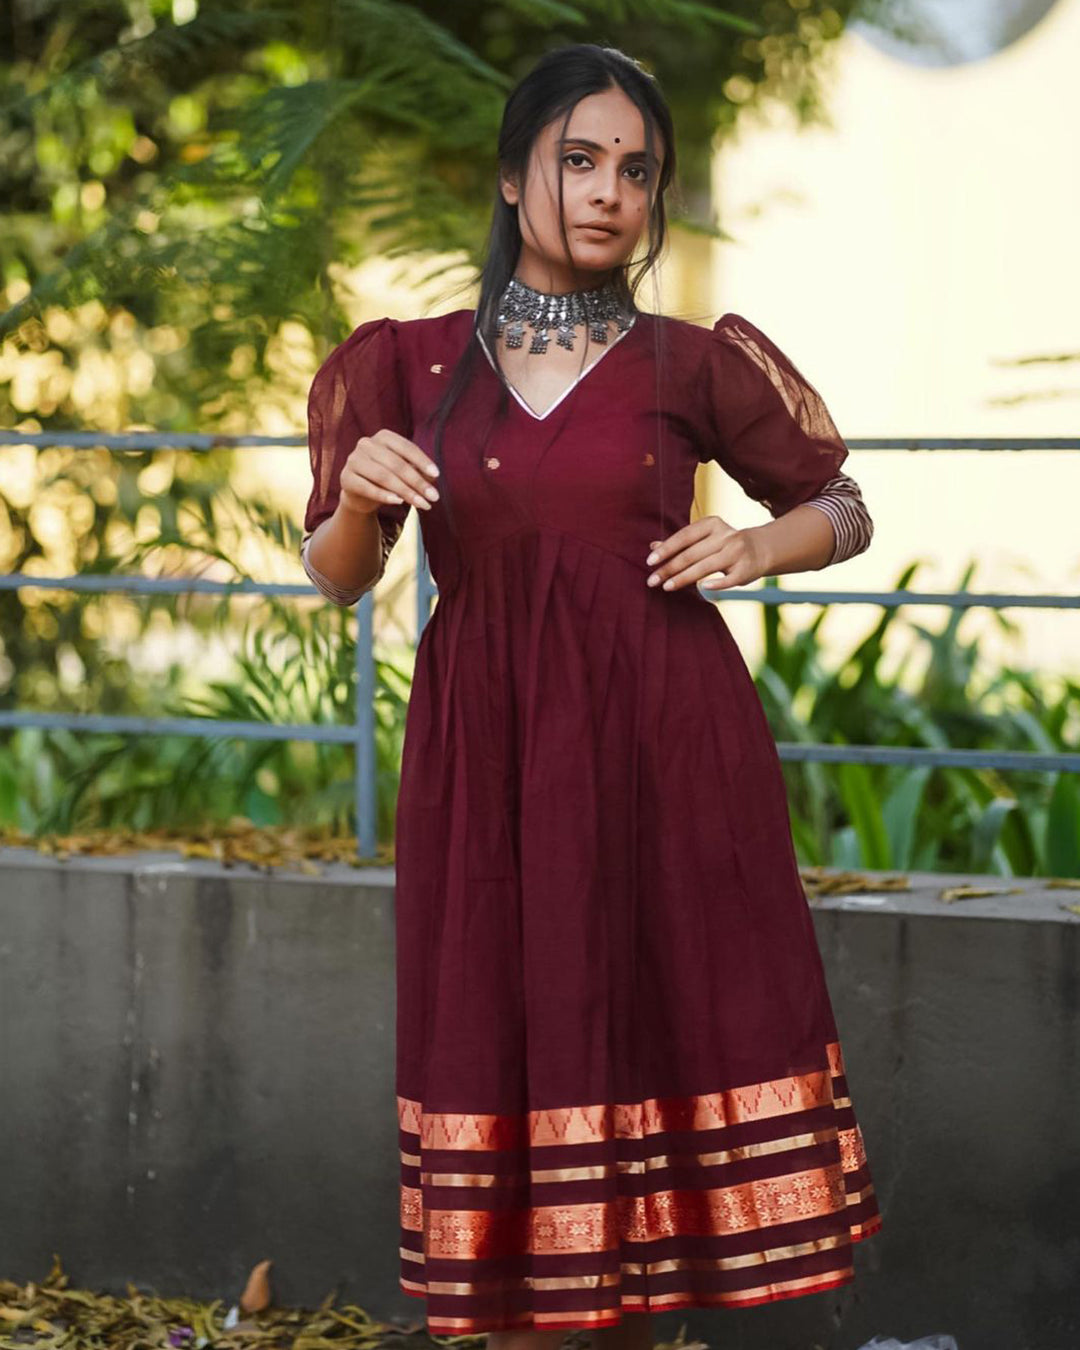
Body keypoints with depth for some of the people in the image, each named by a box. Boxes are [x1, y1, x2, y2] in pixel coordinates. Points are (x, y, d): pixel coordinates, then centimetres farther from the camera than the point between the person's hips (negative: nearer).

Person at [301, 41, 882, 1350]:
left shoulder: (691, 364, 5)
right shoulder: (409, 363, 7)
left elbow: (844, 507, 16)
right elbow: (334, 576, 10)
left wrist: (759, 548, -5)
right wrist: (359, 494, -11)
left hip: (665, 747, 0)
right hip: (488, 750, 0)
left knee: (661, 1037, -1)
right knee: (504, 1038, 1)